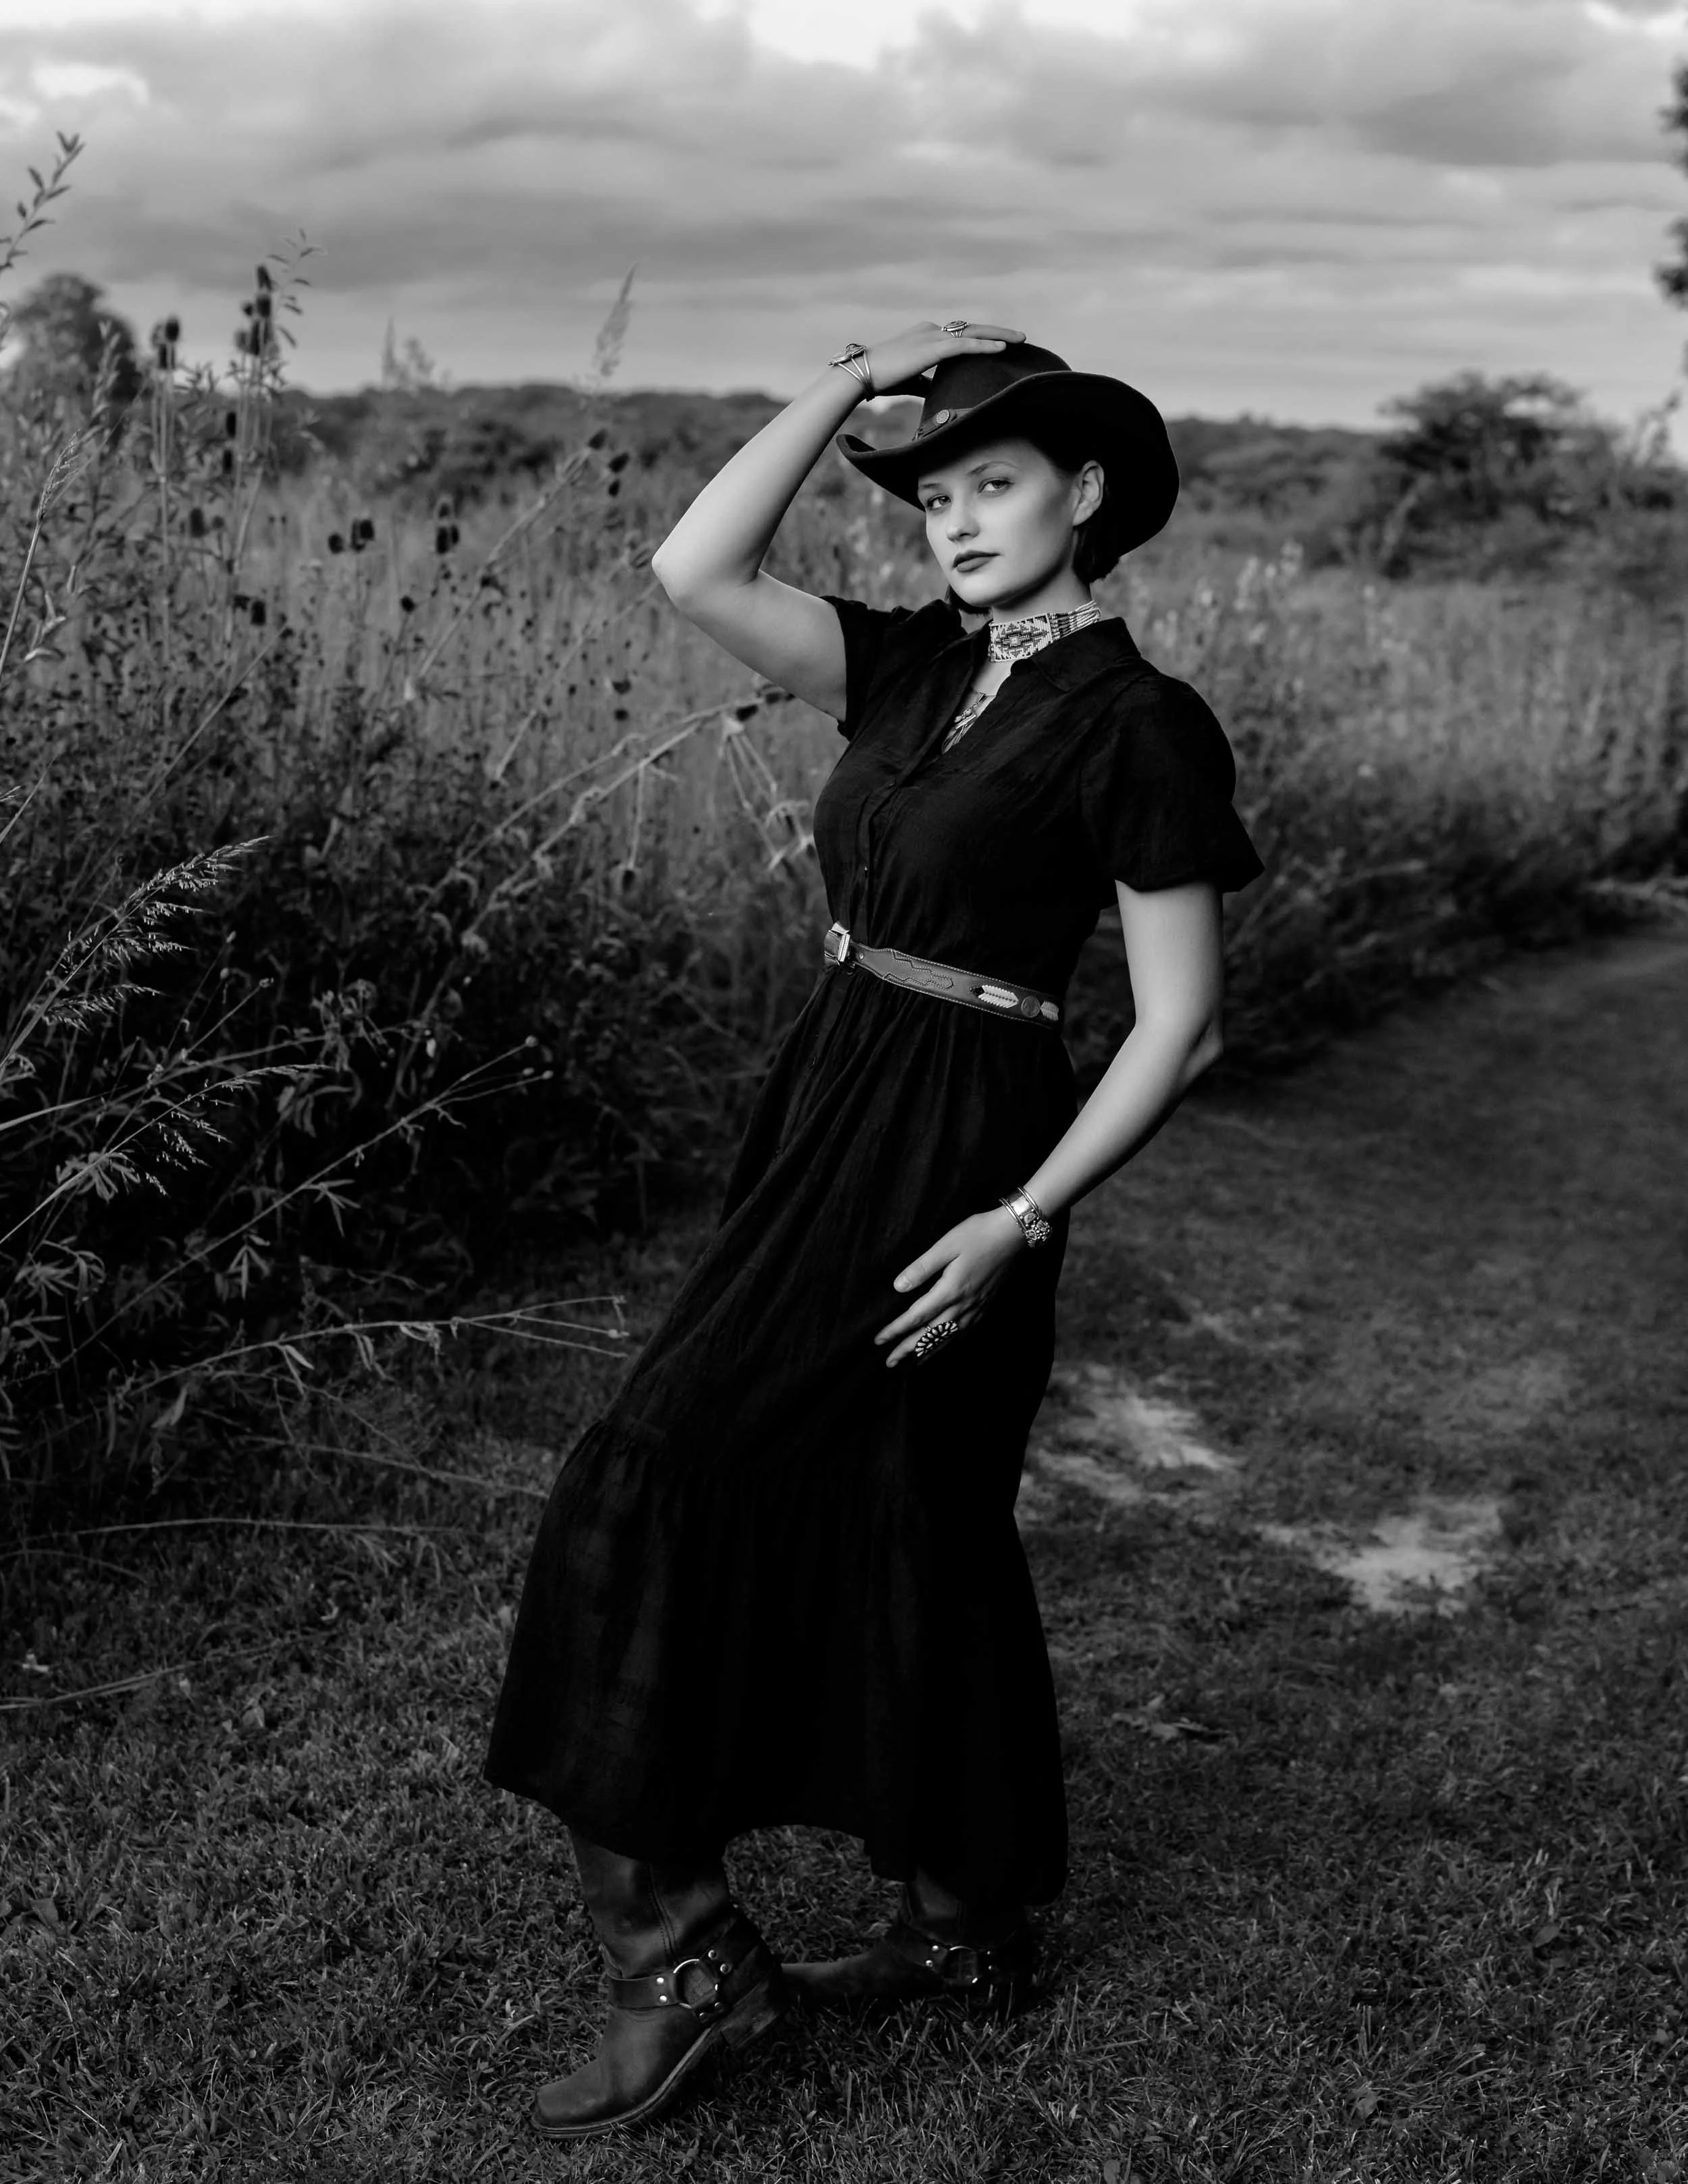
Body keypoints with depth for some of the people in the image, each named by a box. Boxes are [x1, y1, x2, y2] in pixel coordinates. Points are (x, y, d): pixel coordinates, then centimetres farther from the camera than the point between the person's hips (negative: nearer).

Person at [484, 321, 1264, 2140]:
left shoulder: (1138, 723, -11)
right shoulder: (916, 669, 9)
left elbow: (1180, 1022, -12)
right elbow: (696, 569, -2)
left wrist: (1022, 1220, -19)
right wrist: (856, 375, 0)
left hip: (952, 1160, -8)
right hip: (831, 1118, 8)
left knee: (671, 1494, -9)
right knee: (911, 1531, 16)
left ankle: (682, 1942, 3)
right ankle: (964, 1927, 32)